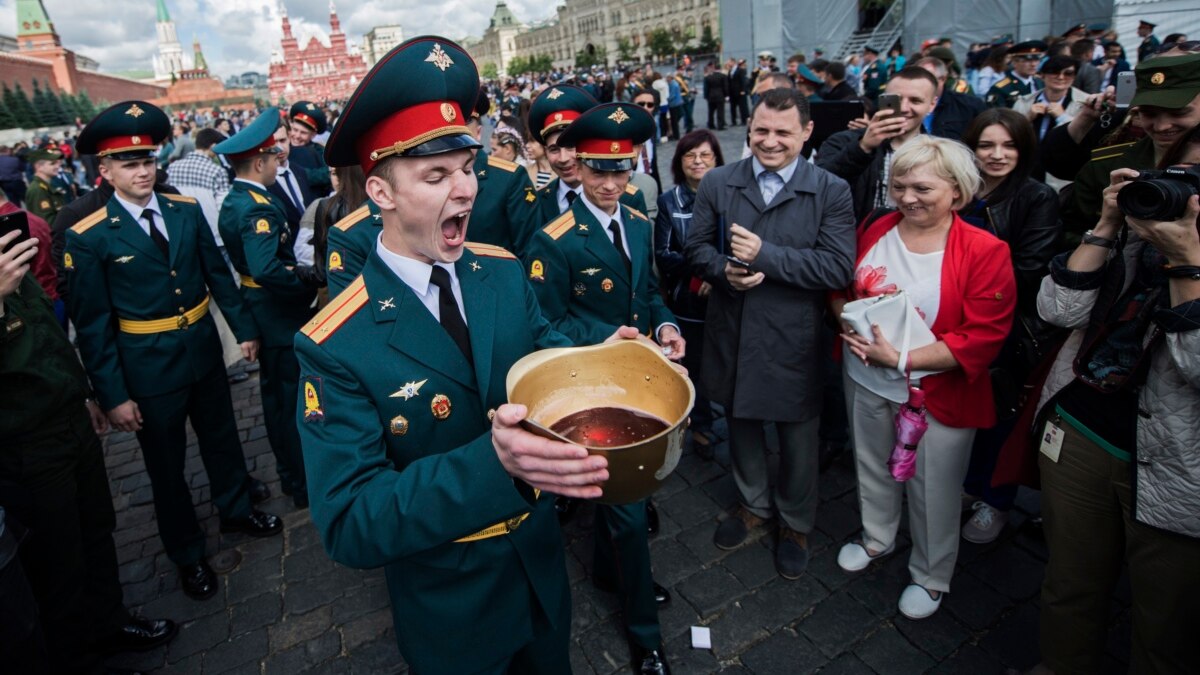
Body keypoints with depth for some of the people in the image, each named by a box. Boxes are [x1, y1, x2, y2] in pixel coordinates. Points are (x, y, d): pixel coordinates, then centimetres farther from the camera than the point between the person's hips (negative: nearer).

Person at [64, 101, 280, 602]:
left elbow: (218, 274, 6)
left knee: (222, 437, 21)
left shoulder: (187, 210, -1)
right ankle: (187, 552, 32)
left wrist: (244, 329, 6)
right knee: (166, 463, 13)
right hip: (149, 369, -3)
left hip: (204, 351, 4)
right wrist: (112, 395, -11)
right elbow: (92, 325, -11)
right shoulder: (88, 237, -13)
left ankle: (236, 509, 44)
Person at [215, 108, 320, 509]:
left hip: (262, 312, 10)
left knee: (276, 397, 20)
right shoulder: (258, 208, -23)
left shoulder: (234, 200, 8)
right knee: (295, 401, 2)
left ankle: (289, 472, 36)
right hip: (283, 316, -10)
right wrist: (312, 278, -24)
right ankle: (306, 486, 16)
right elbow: (267, 269, -35)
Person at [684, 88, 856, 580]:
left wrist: (764, 255, -24)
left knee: (797, 437, 15)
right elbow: (696, 247, 3)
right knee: (742, 425, 22)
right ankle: (753, 504, 48)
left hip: (793, 340, -2)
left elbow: (838, 267, -17)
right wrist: (724, 270, -19)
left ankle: (795, 523, 41)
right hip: (732, 335, 3)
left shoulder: (831, 191, -8)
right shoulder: (717, 183, 0)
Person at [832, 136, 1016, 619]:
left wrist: (901, 359, -24)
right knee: (873, 465, 23)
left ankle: (931, 577, 39)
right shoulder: (874, 232, -2)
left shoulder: (985, 252, -15)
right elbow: (839, 287, 10)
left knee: (932, 489, 12)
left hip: (937, 394, -4)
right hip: (865, 381, 4)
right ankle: (876, 538, 51)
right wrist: (848, 322, -12)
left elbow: (983, 338, -19)